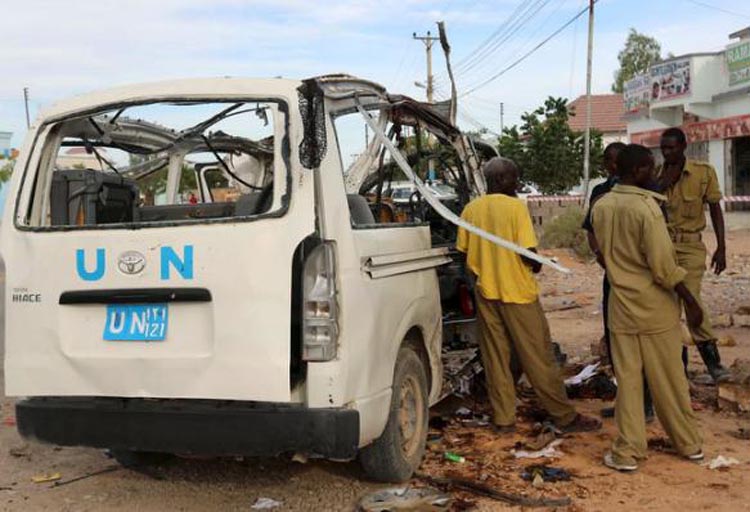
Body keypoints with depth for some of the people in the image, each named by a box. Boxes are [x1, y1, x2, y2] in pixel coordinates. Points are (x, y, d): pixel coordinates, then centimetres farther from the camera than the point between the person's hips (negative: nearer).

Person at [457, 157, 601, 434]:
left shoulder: (471, 209, 2)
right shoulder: (515, 207, -13)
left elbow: (464, 252, 7)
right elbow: (528, 253, -17)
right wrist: (537, 265, 4)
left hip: (486, 292, 5)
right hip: (517, 292, -5)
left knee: (495, 359, 11)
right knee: (538, 358, 2)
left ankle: (503, 419, 15)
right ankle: (566, 417, 11)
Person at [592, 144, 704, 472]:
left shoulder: (600, 207, 1)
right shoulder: (647, 207, -18)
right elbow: (663, 265, -18)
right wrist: (691, 302, -10)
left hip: (622, 304, 4)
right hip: (655, 306, -4)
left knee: (627, 379, 8)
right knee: (668, 379, 9)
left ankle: (627, 452, 9)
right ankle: (689, 444, 25)